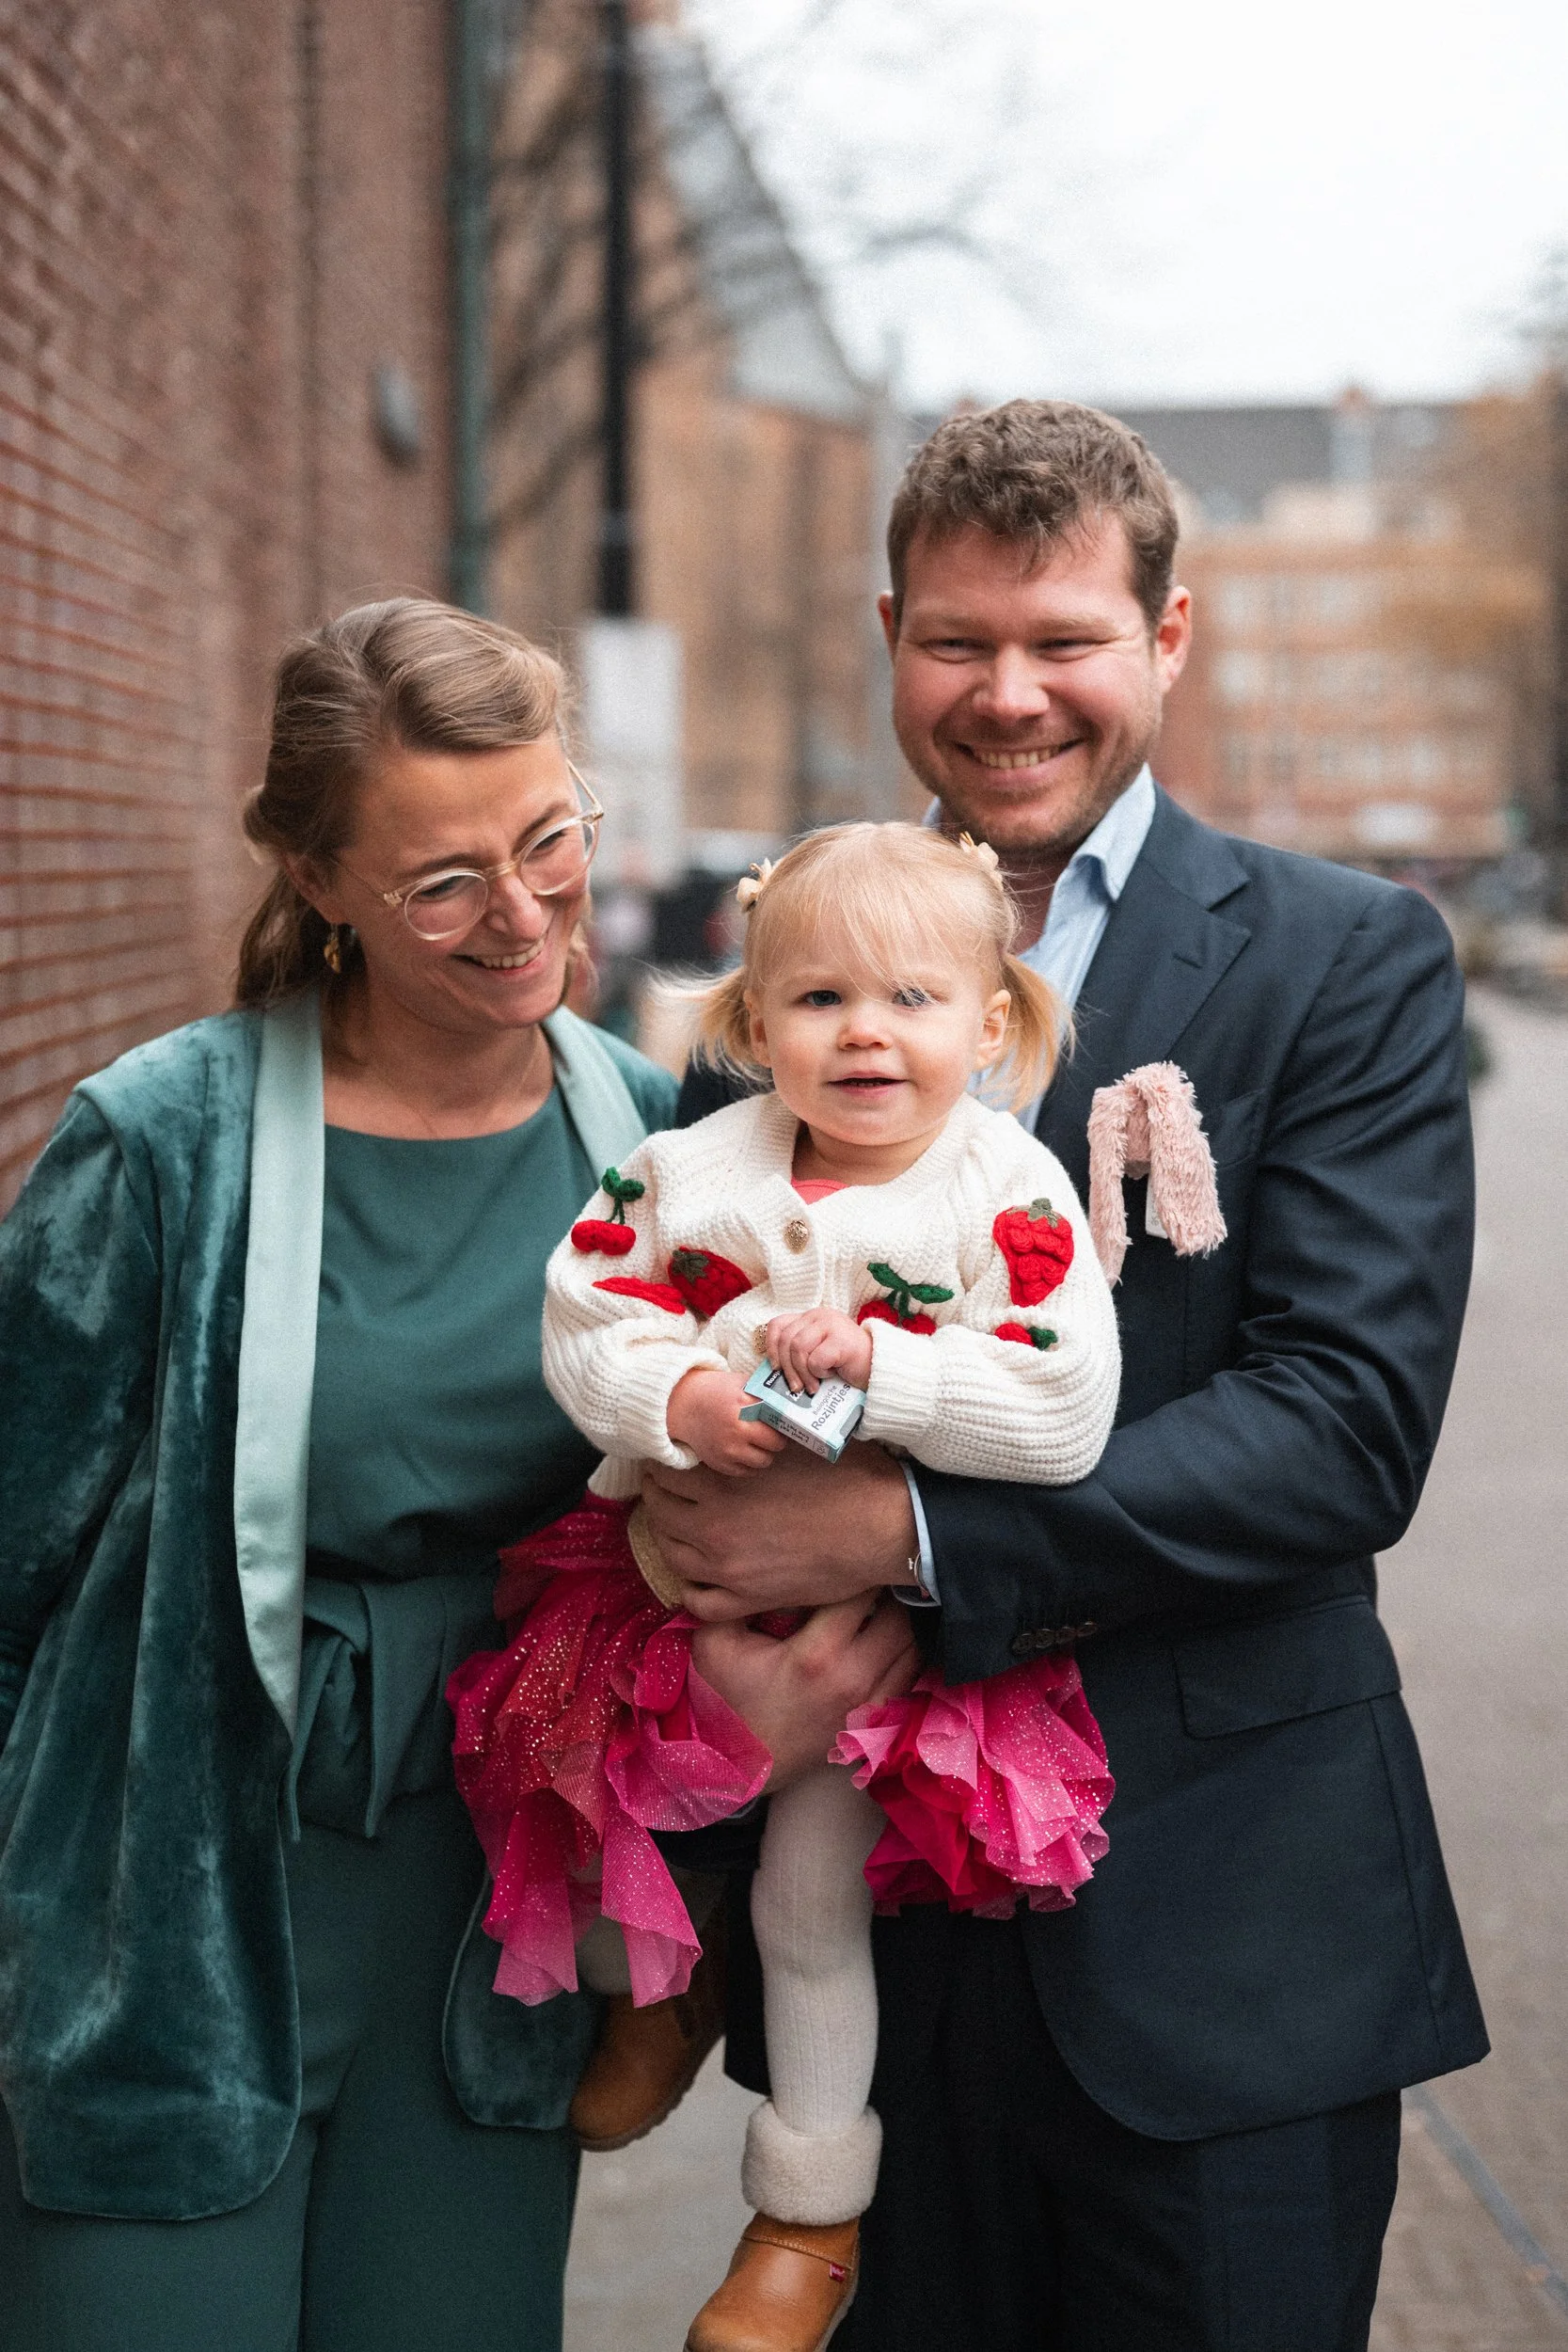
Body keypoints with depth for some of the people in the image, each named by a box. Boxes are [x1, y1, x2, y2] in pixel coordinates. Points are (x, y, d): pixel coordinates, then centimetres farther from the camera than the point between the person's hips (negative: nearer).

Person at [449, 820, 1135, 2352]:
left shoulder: (1014, 1202, -16)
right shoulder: (696, 1174, -6)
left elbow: (1067, 1417, -22)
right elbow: (588, 1316, -4)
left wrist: (876, 1364, -29)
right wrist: (674, 1397, -24)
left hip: (884, 1608, -3)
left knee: (811, 1893, 3)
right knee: (577, 1768, 5)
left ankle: (810, 2211, 24)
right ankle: (654, 1988, 40)